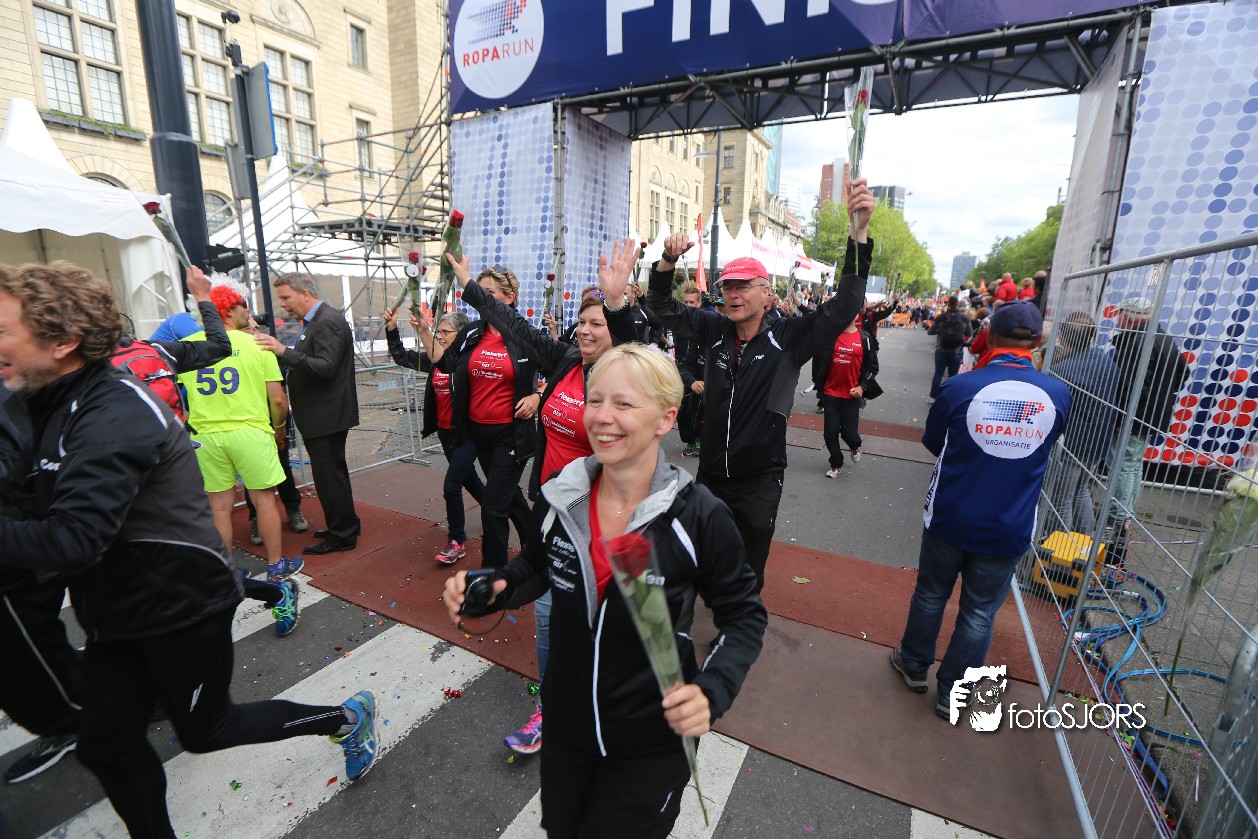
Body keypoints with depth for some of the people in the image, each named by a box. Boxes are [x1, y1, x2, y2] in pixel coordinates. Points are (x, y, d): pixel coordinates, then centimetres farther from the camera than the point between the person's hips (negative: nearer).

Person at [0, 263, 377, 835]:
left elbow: (71, 539, -30)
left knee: (204, 729, 10)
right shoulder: (55, 406, 6)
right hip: (117, 610, 8)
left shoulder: (114, 416, -25)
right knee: (106, 745, 16)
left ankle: (346, 718, 28)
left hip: (184, 605, -8)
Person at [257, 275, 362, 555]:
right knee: (333, 472, 18)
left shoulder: (328, 322, -16)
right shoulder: (316, 321, 14)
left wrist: (285, 352, -31)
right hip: (323, 414, 10)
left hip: (326, 415, -10)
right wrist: (281, 352, 5)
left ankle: (342, 535, 10)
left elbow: (326, 368, -26)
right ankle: (345, 524, 32)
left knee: (329, 475, -2)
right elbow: (308, 364, 16)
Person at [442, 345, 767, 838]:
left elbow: (744, 616, -11)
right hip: (566, 725, 5)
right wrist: (489, 589, -13)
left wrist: (712, 691, -26)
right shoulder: (559, 497, -14)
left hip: (652, 741, -4)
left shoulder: (700, 517, -24)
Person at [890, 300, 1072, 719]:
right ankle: (952, 693, 29)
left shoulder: (961, 386, -16)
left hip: (950, 517, -1)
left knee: (931, 594, 19)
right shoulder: (1058, 394, -8)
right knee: (979, 612, 15)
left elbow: (933, 444, -2)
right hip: (1009, 528, 2)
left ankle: (914, 665, 38)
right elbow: (1043, 447, 10)